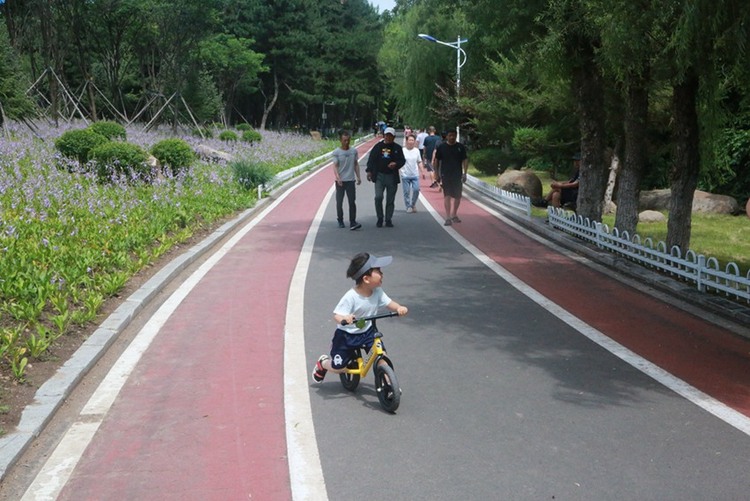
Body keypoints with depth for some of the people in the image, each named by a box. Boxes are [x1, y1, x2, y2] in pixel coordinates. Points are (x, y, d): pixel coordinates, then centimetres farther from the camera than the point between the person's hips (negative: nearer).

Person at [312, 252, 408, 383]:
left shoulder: (377, 292, -12)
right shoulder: (350, 297, -29)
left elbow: (388, 303, -3)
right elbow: (337, 316, -28)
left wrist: (399, 308, -26)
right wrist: (344, 318, -52)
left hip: (367, 332, 4)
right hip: (346, 335, -4)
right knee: (338, 368, 6)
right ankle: (322, 363, 39)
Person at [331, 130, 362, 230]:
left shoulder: (354, 151, 6)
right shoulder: (337, 152, -4)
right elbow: (335, 166, -10)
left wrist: (358, 177, 10)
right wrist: (338, 177, -23)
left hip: (351, 180, 2)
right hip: (340, 181, -2)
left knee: (352, 202, -5)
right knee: (339, 202, 5)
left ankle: (352, 222, -6)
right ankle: (340, 221, 18)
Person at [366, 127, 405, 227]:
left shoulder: (397, 148, 5)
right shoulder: (378, 146, 6)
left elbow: (402, 161, 4)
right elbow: (371, 159, 6)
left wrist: (396, 164, -17)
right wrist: (369, 171, -5)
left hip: (392, 177, 0)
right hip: (379, 175, 0)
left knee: (390, 200, 5)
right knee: (378, 197, -11)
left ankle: (388, 220, 16)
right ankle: (380, 218, 5)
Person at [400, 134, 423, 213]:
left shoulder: (416, 151, 6)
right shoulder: (402, 151, -5)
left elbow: (419, 162, 13)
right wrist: (398, 172, -9)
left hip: (415, 175, 2)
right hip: (405, 175, -2)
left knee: (416, 190, -5)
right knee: (406, 192, 2)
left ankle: (413, 204, 17)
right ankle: (408, 207, 14)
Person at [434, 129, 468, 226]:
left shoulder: (461, 147, 3)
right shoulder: (441, 147, 1)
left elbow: (465, 160, 4)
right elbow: (437, 161, 6)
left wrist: (464, 173, -4)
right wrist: (437, 174, 4)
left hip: (458, 176, 2)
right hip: (445, 175, -2)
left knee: (457, 196, 10)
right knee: (447, 196, -9)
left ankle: (454, 215, 29)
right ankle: (448, 218, -11)